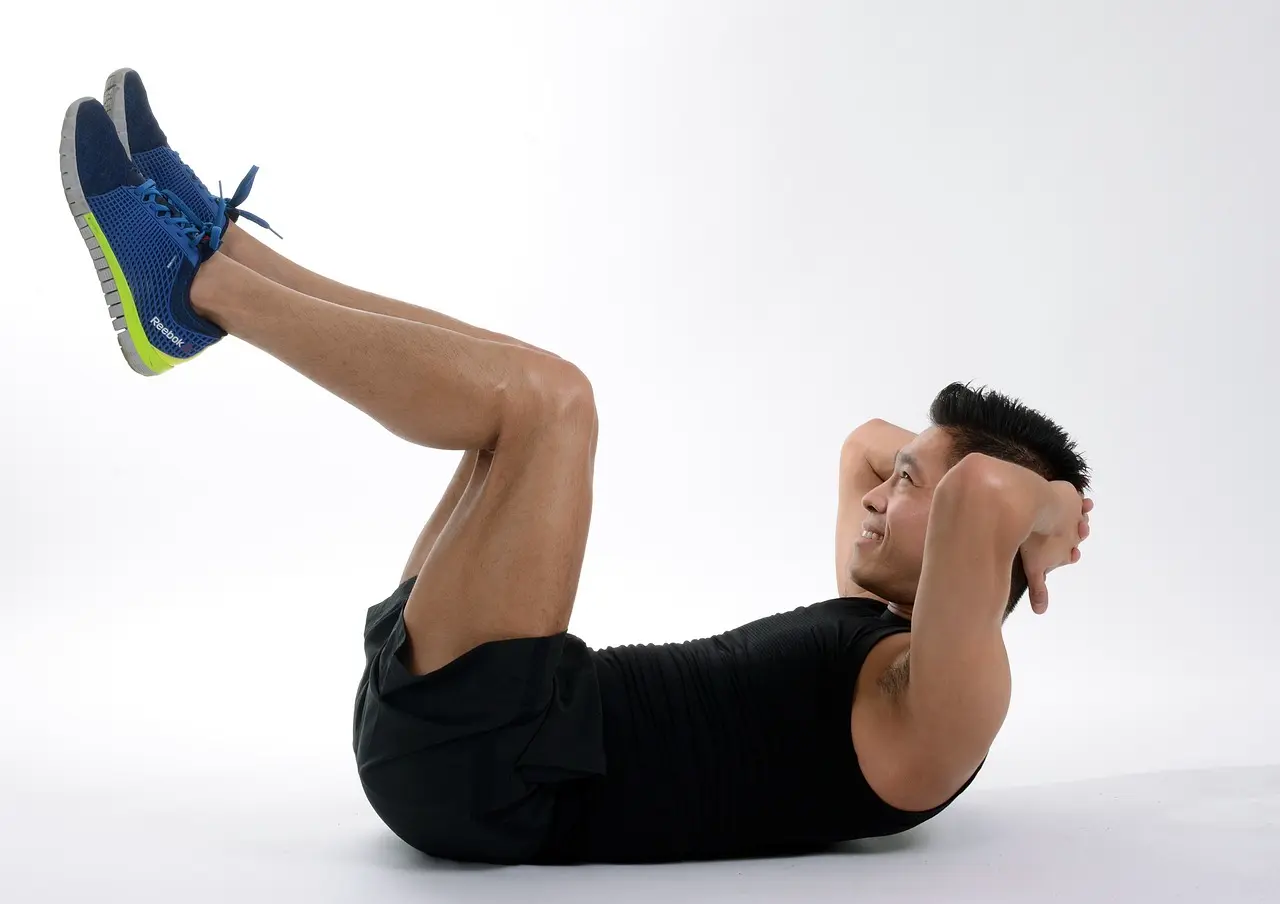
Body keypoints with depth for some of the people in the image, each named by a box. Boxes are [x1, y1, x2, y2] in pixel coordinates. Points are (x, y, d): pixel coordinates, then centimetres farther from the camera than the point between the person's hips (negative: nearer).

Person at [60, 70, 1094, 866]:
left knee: (543, 398, -19)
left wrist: (1040, 512, -10)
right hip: (464, 742, 10)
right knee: (519, 398, 16)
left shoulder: (938, 712, -11)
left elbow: (984, 494, -31)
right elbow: (864, 441, 34)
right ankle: (216, 246, 14)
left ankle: (193, 284, -3)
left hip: (484, 766, -10)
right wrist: (926, 464, 18)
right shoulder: (874, 635, 18)